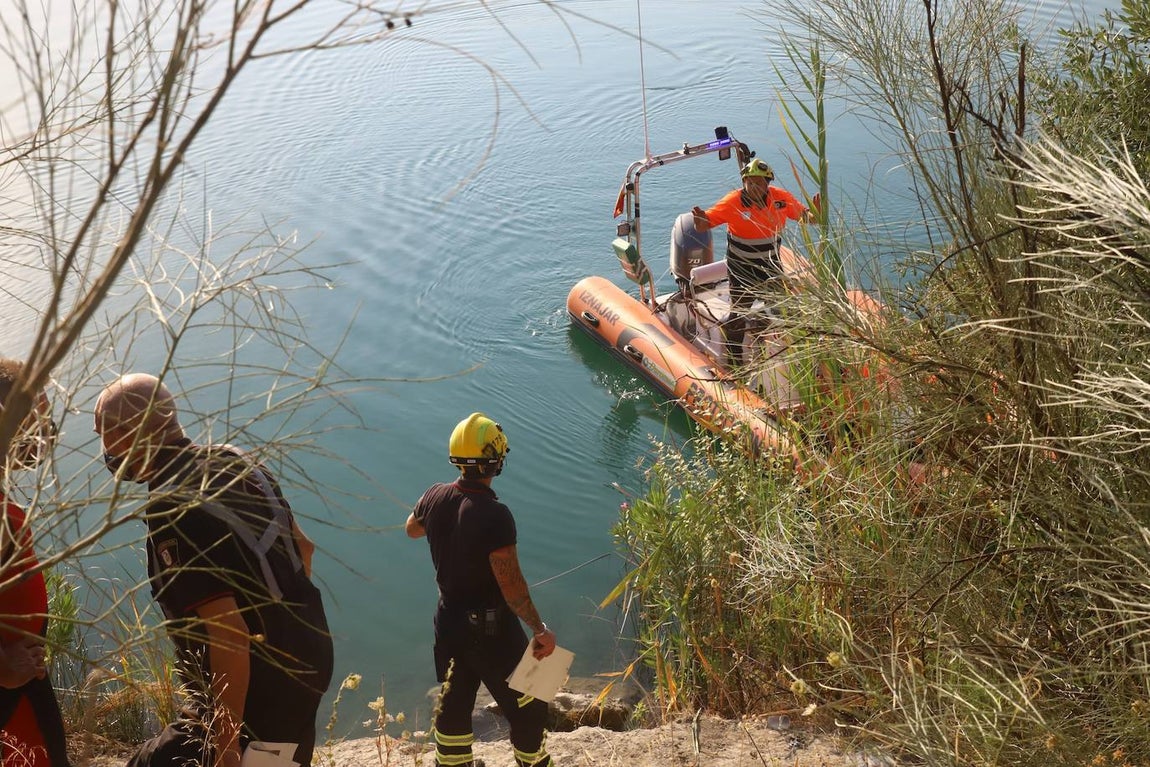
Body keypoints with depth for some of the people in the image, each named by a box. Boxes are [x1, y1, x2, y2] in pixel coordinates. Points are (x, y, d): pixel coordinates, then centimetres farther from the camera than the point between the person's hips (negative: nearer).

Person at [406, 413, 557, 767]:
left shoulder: (435, 497, -8)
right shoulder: (494, 515, -29)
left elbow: (412, 529, 15)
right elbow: (511, 583, -27)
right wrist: (540, 629, -18)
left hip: (449, 620, 7)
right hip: (491, 628, -7)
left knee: (454, 700, 23)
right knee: (527, 707, 11)